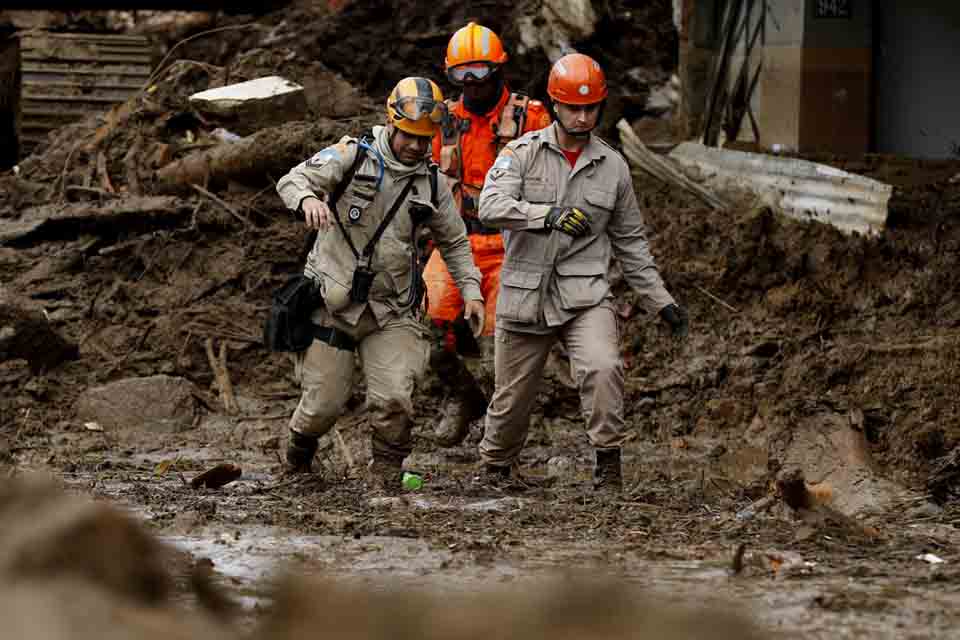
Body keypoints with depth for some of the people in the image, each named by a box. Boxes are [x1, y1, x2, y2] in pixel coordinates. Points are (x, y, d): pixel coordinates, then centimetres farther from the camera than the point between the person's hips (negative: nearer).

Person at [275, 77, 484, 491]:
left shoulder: (431, 185, 7)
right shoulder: (352, 156, -6)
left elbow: (454, 241, 19)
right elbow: (292, 180, -14)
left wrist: (471, 290, 7)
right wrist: (308, 198, -37)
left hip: (391, 311, 2)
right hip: (333, 301, -2)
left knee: (393, 399, -15)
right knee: (324, 404, 3)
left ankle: (387, 472, 9)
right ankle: (298, 458, 35)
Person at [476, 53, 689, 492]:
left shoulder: (613, 167, 8)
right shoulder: (523, 152, 0)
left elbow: (630, 242, 16)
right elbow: (491, 206, -17)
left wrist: (661, 302, 13)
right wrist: (549, 215, -29)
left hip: (585, 295, 1)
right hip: (525, 295, -1)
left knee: (604, 368, -26)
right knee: (513, 394, 9)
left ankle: (608, 463, -12)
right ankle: (496, 465, 36)